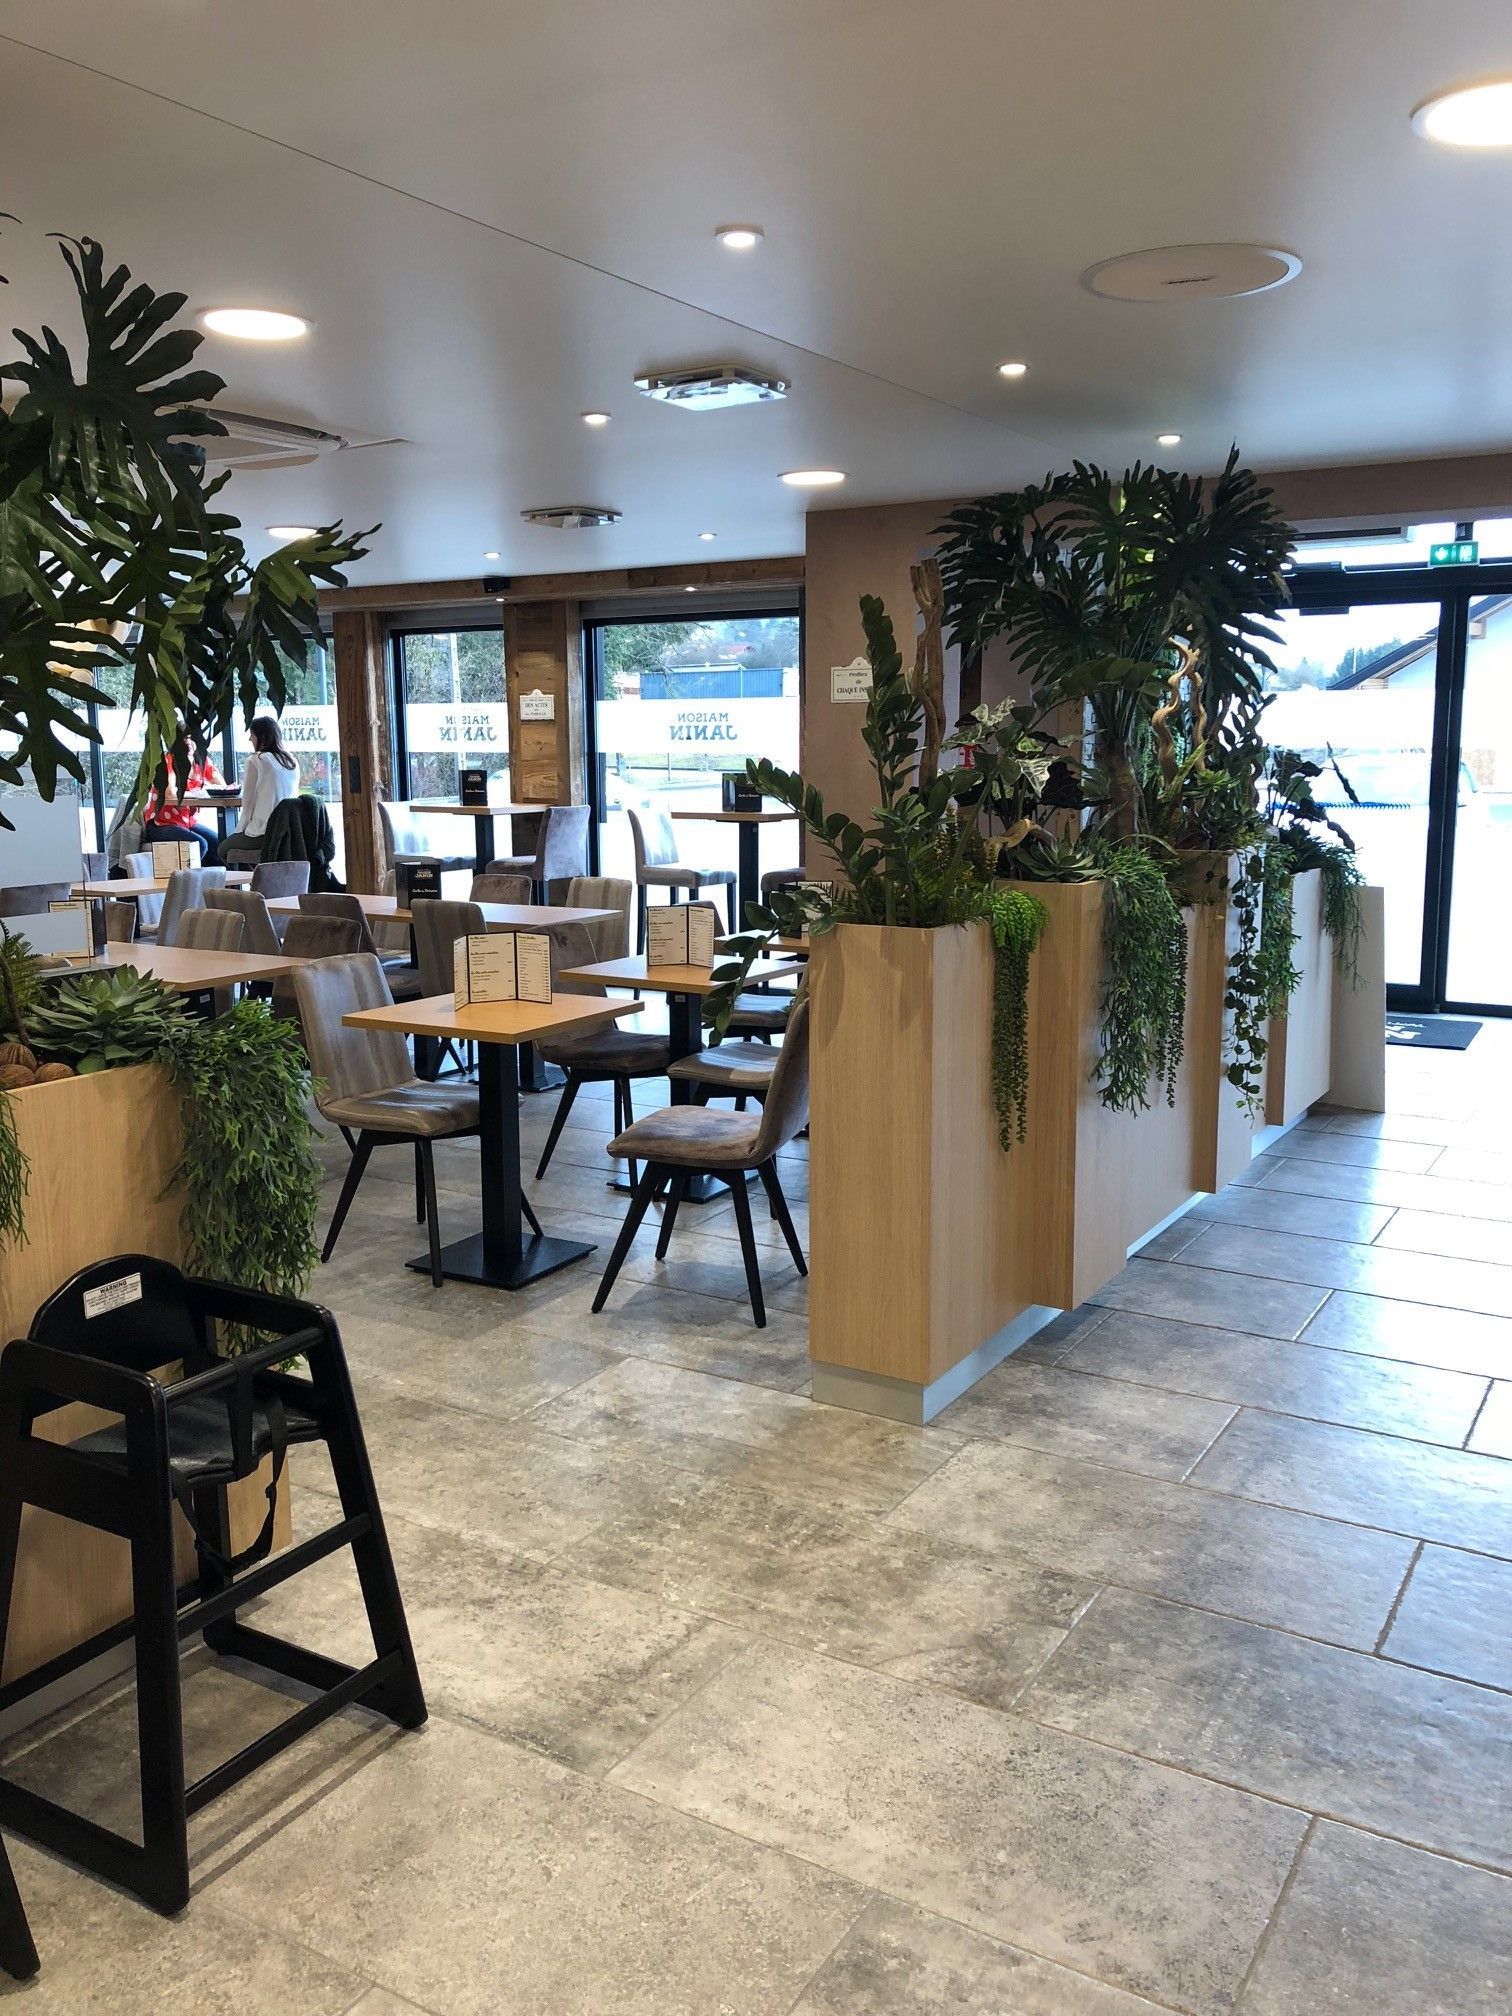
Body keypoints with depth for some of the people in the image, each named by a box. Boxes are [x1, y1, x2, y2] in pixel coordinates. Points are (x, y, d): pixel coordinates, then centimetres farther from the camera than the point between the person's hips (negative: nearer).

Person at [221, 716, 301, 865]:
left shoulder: (254, 761, -10)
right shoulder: (292, 762, 6)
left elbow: (248, 803, -7)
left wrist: (239, 830, 6)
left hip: (263, 833, -6)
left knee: (224, 849, 19)